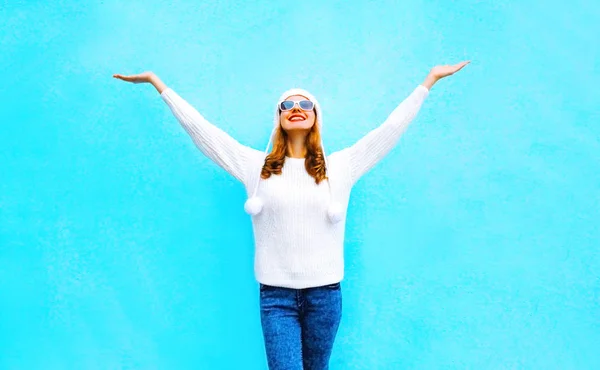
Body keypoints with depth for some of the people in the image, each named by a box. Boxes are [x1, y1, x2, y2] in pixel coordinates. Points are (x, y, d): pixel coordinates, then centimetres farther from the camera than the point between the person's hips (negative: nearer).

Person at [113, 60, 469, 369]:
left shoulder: (341, 165, 5)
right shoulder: (256, 165, 4)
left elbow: (391, 127, 8)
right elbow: (199, 127, 7)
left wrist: (430, 80, 12)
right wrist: (156, 81, 10)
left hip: (325, 293, 1)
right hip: (276, 294, -1)